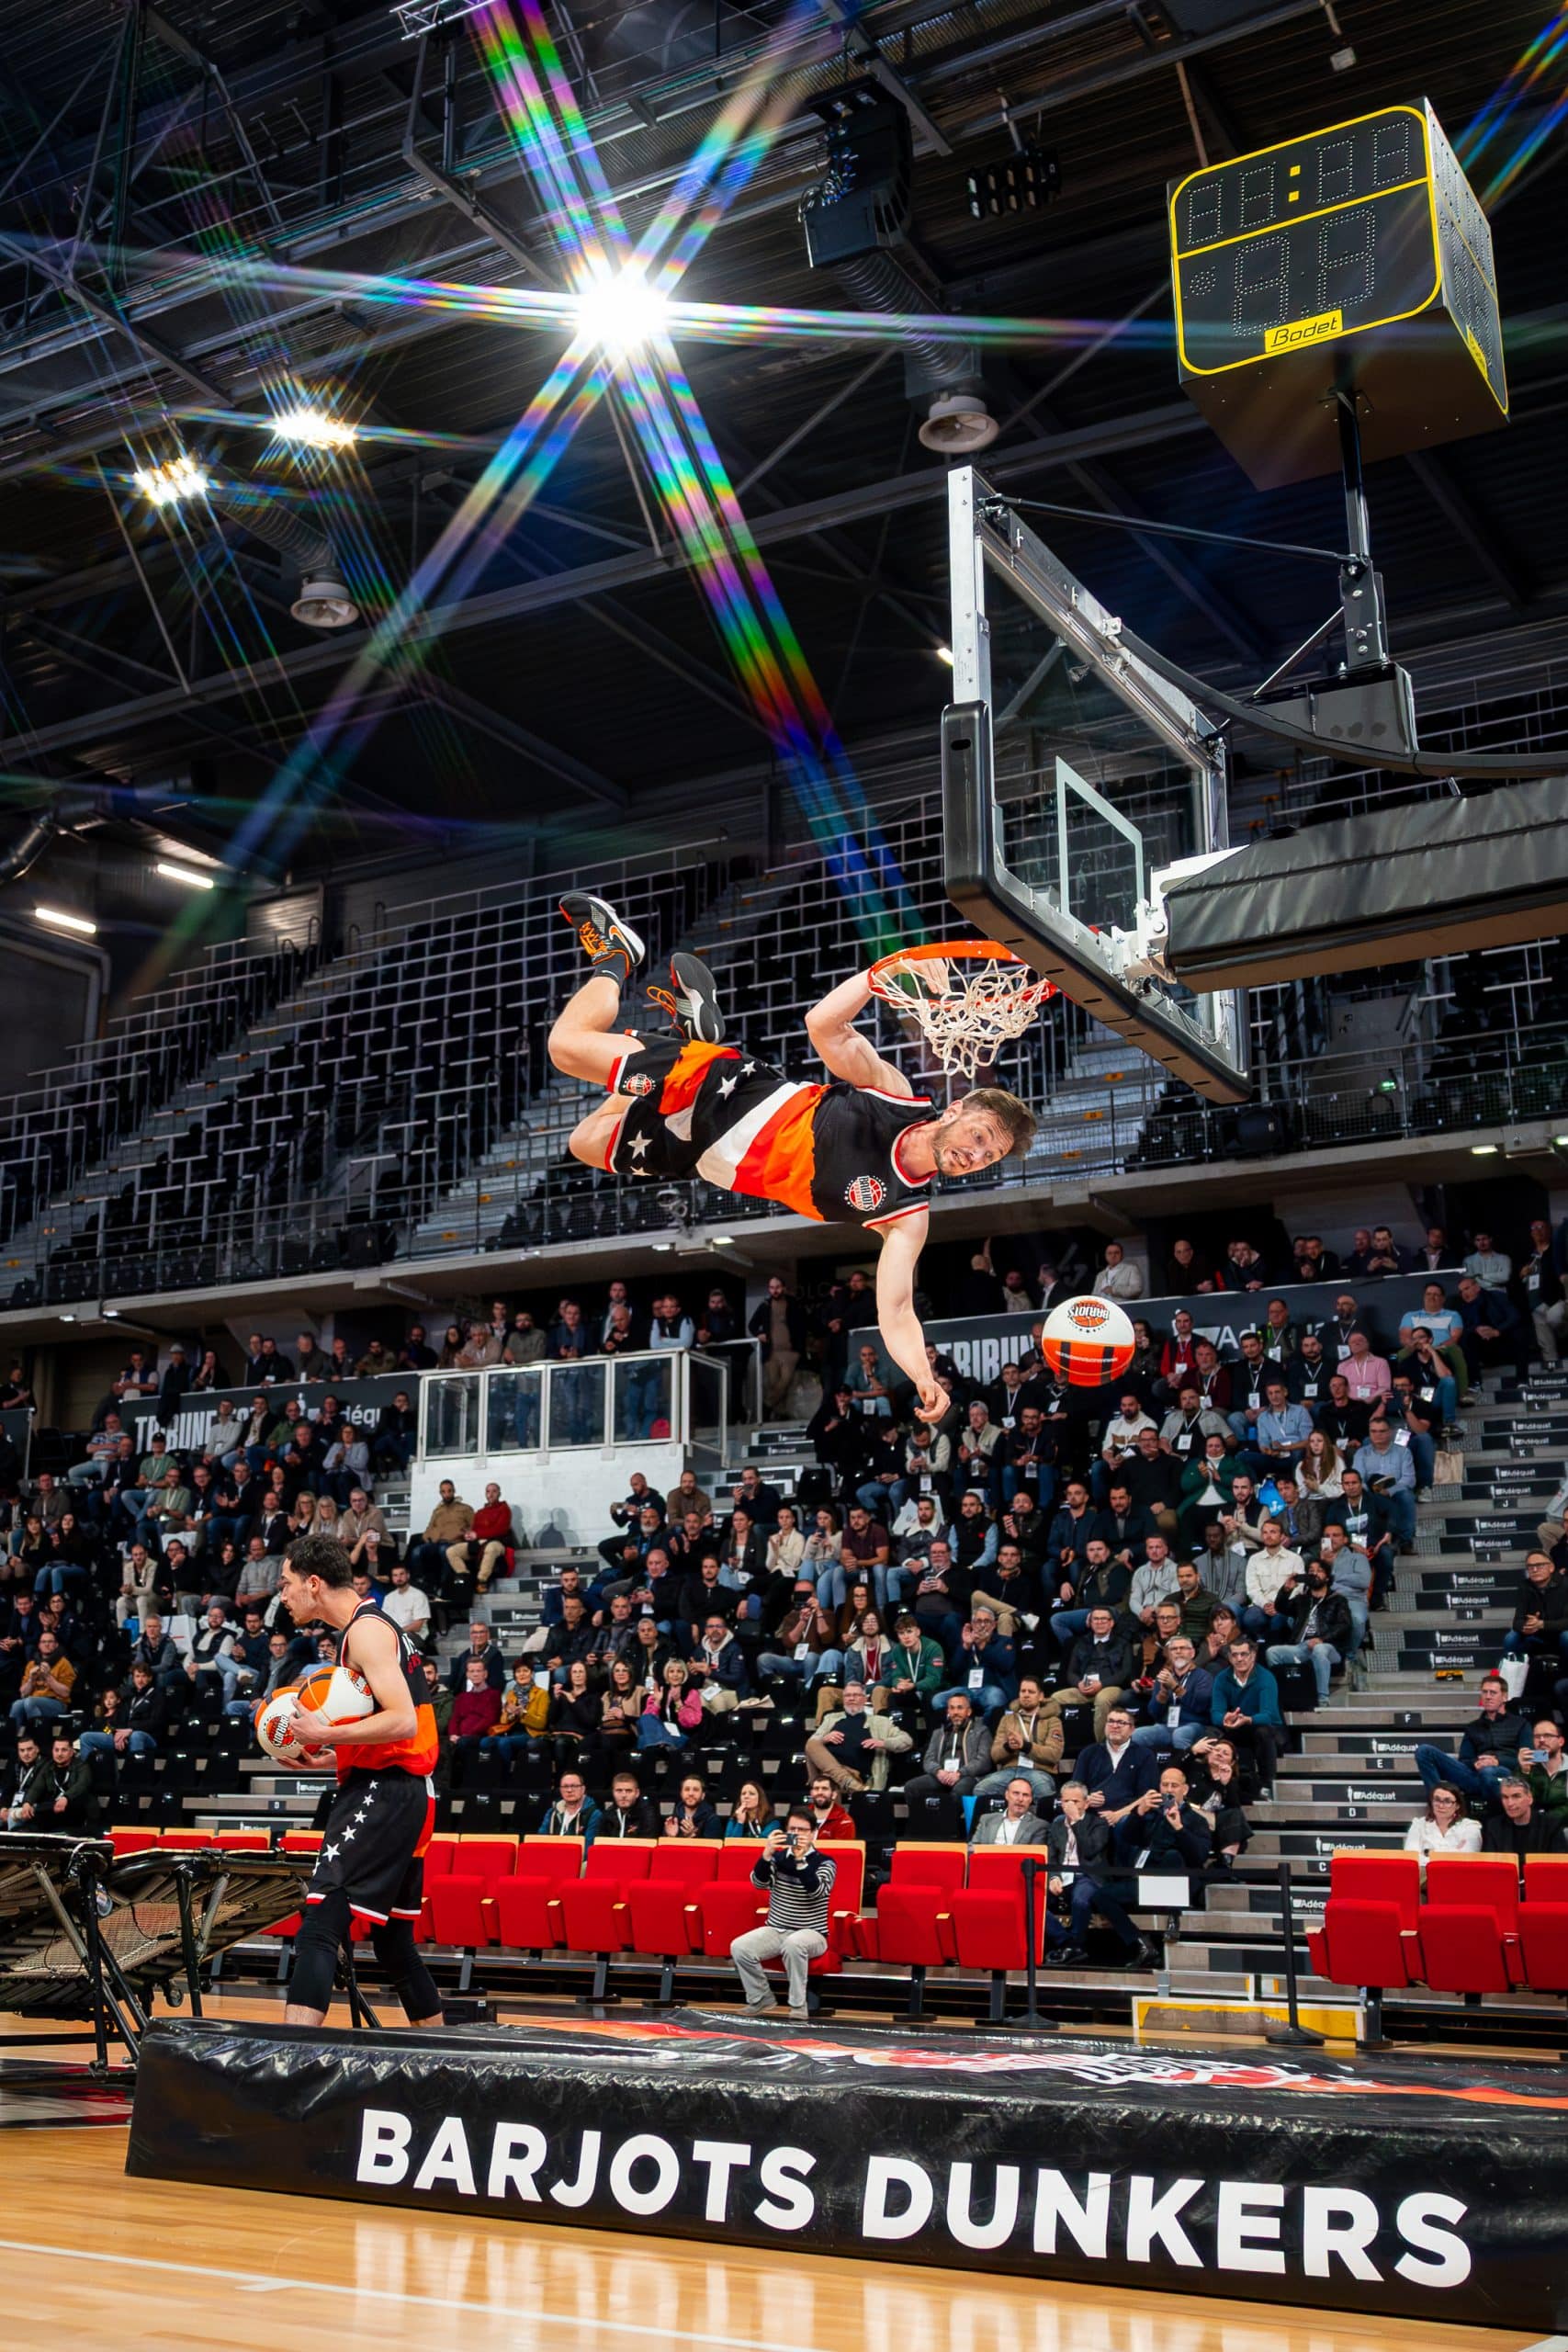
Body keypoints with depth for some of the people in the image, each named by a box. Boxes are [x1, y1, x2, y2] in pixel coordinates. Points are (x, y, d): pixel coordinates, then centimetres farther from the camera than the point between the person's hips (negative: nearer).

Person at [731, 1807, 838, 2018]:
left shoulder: (825, 1862, -3)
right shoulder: (778, 1857, 6)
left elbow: (816, 1891, -21)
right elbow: (759, 1883, -10)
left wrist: (801, 1860, -31)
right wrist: (766, 1854, -26)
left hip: (811, 1934, -4)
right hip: (775, 1930, 4)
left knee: (793, 1944, -39)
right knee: (739, 1947, -22)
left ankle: (798, 2006, -24)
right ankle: (760, 1999, -1)